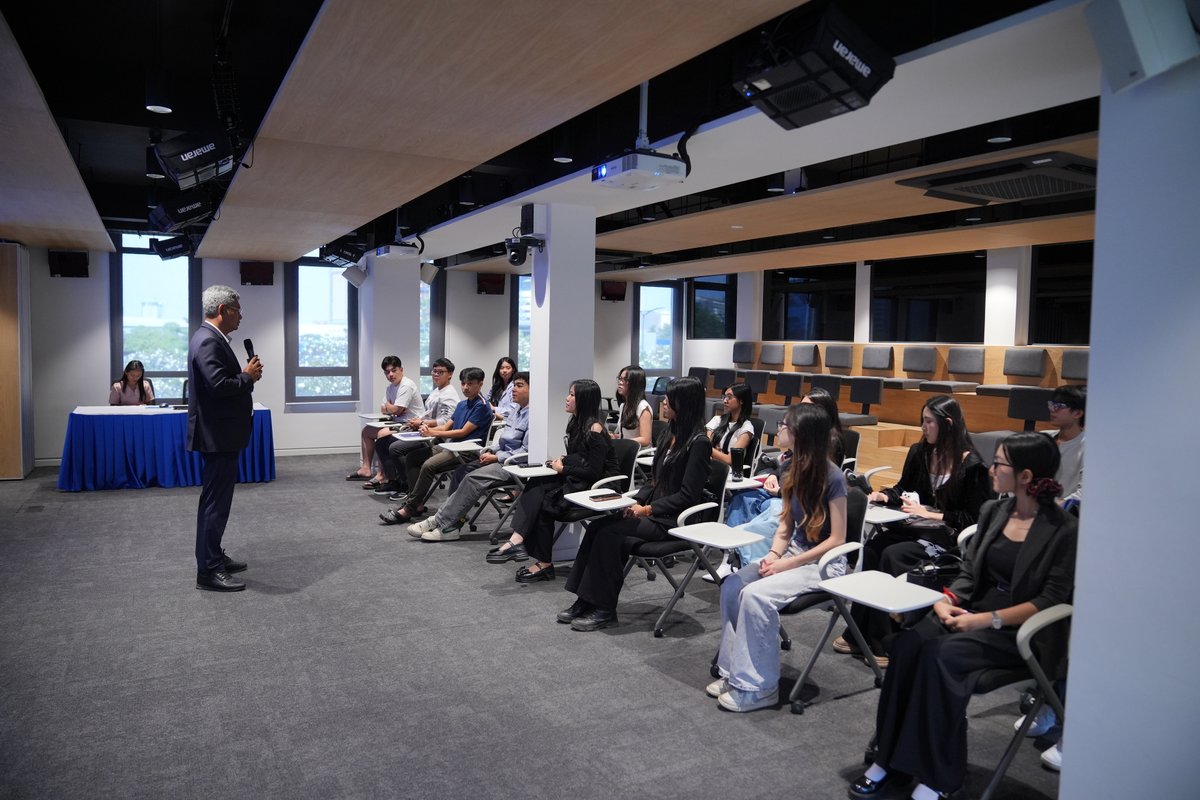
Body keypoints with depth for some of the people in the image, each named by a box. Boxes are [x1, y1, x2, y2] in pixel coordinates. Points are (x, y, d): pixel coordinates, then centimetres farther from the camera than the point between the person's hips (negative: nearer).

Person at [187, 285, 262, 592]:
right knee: (216, 502, -5)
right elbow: (219, 386, -28)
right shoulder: (208, 341, -18)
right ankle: (208, 571, 2)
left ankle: (214, 557, 30)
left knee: (215, 499, 18)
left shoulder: (210, 338, 14)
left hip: (219, 433, 11)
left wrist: (244, 374, 3)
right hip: (218, 435, -11)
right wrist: (248, 377, -14)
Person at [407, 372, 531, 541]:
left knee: (473, 478, -24)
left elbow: (527, 451, -19)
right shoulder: (515, 410, 17)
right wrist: (490, 451, 6)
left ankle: (444, 525, -18)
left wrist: (496, 458, -15)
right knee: (463, 470, -6)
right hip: (501, 457, 10)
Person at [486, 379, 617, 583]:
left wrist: (563, 468, -12)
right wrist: (562, 461, 0)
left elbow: (593, 472, -21)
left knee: (545, 503, -22)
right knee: (536, 486, -15)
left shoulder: (595, 430, -18)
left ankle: (544, 563, -12)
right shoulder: (577, 423, 10)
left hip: (594, 486, -8)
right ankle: (517, 540, -27)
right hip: (575, 480, 9)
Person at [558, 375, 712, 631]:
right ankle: (585, 601, -9)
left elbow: (687, 495, -16)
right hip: (652, 510, 8)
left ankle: (605, 609, -12)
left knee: (609, 532, -23)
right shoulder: (670, 433, 14)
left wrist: (648, 509, -18)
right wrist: (637, 501, 1)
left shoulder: (698, 443, -12)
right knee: (597, 526, -13)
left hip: (674, 520, -8)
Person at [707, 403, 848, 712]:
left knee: (756, 595, -26)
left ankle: (758, 687, -13)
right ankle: (734, 671, -2)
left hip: (825, 562, -7)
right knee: (732, 586, -12)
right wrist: (773, 554, -9)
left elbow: (837, 539, -16)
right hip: (795, 552, 7)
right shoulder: (795, 470, 4)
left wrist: (788, 564, -19)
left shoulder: (832, 476, -18)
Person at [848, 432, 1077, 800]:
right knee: (908, 644, -24)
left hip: (1018, 630, -5)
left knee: (940, 655, -31)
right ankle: (888, 759, -16)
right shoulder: (992, 511, 10)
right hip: (972, 609, 5)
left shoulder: (1063, 530, -8)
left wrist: (989, 619, -20)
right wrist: (947, 599, -7)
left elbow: (1051, 600, -12)